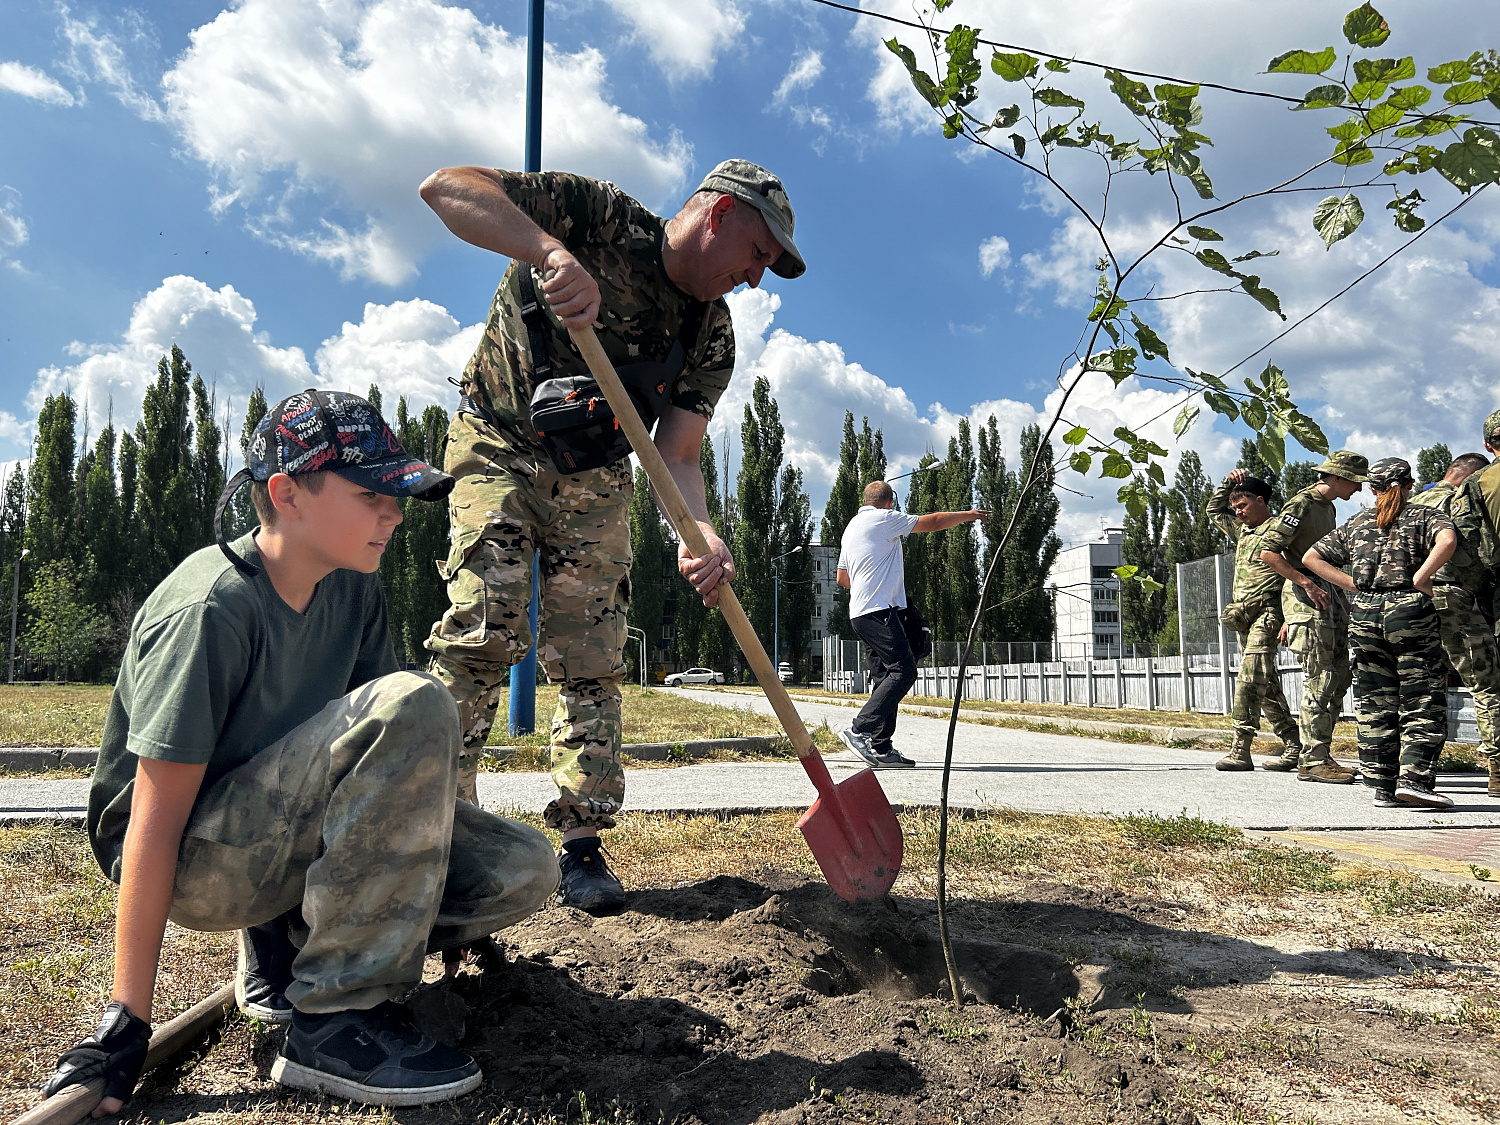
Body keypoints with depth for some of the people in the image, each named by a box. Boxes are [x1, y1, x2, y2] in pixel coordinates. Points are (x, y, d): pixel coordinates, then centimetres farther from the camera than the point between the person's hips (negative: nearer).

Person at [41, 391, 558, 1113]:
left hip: (288, 829, 7)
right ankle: (333, 1018, -24)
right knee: (413, 703, -32)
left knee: (523, 869, -10)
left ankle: (289, 941, 6)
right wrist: (126, 1021, -22)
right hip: (195, 864, -7)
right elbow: (154, 823, -23)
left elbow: (376, 748, 7)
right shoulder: (211, 611, -23)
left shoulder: (354, 590, 0)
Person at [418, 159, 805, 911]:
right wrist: (550, 251, -41)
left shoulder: (711, 337, -4)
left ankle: (581, 844, 5)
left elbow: (676, 455, -10)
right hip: (498, 447, -4)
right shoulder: (599, 217, -15)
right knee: (482, 628, -17)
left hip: (593, 477, 4)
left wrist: (700, 534, -31)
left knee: (591, 659, -2)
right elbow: (445, 186, -24)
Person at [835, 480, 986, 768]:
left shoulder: (851, 526, 24)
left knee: (886, 677, 7)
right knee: (903, 671, -15)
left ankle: (881, 749, 3)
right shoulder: (884, 518, -2)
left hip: (860, 613, 10)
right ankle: (859, 730, -23)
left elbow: (842, 578, 29)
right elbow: (933, 522, 2)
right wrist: (968, 515, 15)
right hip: (879, 611, -10)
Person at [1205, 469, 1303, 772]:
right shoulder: (1242, 531, 21)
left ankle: (1240, 751, -18)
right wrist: (1229, 482, 19)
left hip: (1266, 613, -9)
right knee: (1265, 684, 8)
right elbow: (1214, 509, 35)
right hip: (1242, 617, 9)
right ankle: (1294, 744, 13)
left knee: (1249, 680, -17)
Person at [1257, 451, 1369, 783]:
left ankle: (1315, 754, 15)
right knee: (1319, 680, -9)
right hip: (1306, 597, -9)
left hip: (1329, 597, 9)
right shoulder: (1301, 505, -9)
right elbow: (1268, 552, -17)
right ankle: (1313, 761, -3)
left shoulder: (1329, 507, 20)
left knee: (1339, 678, 9)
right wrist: (1307, 584, -20)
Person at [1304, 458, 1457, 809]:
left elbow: (1310, 558, 13)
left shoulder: (1356, 523, 15)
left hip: (1365, 613, 3)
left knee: (1374, 705, 7)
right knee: (1423, 701, 2)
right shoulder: (1423, 516, 5)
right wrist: (1419, 578, -12)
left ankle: (1382, 787, 8)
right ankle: (1413, 778, -9)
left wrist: (1353, 583, 9)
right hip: (1410, 610, -3)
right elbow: (1447, 540, -18)